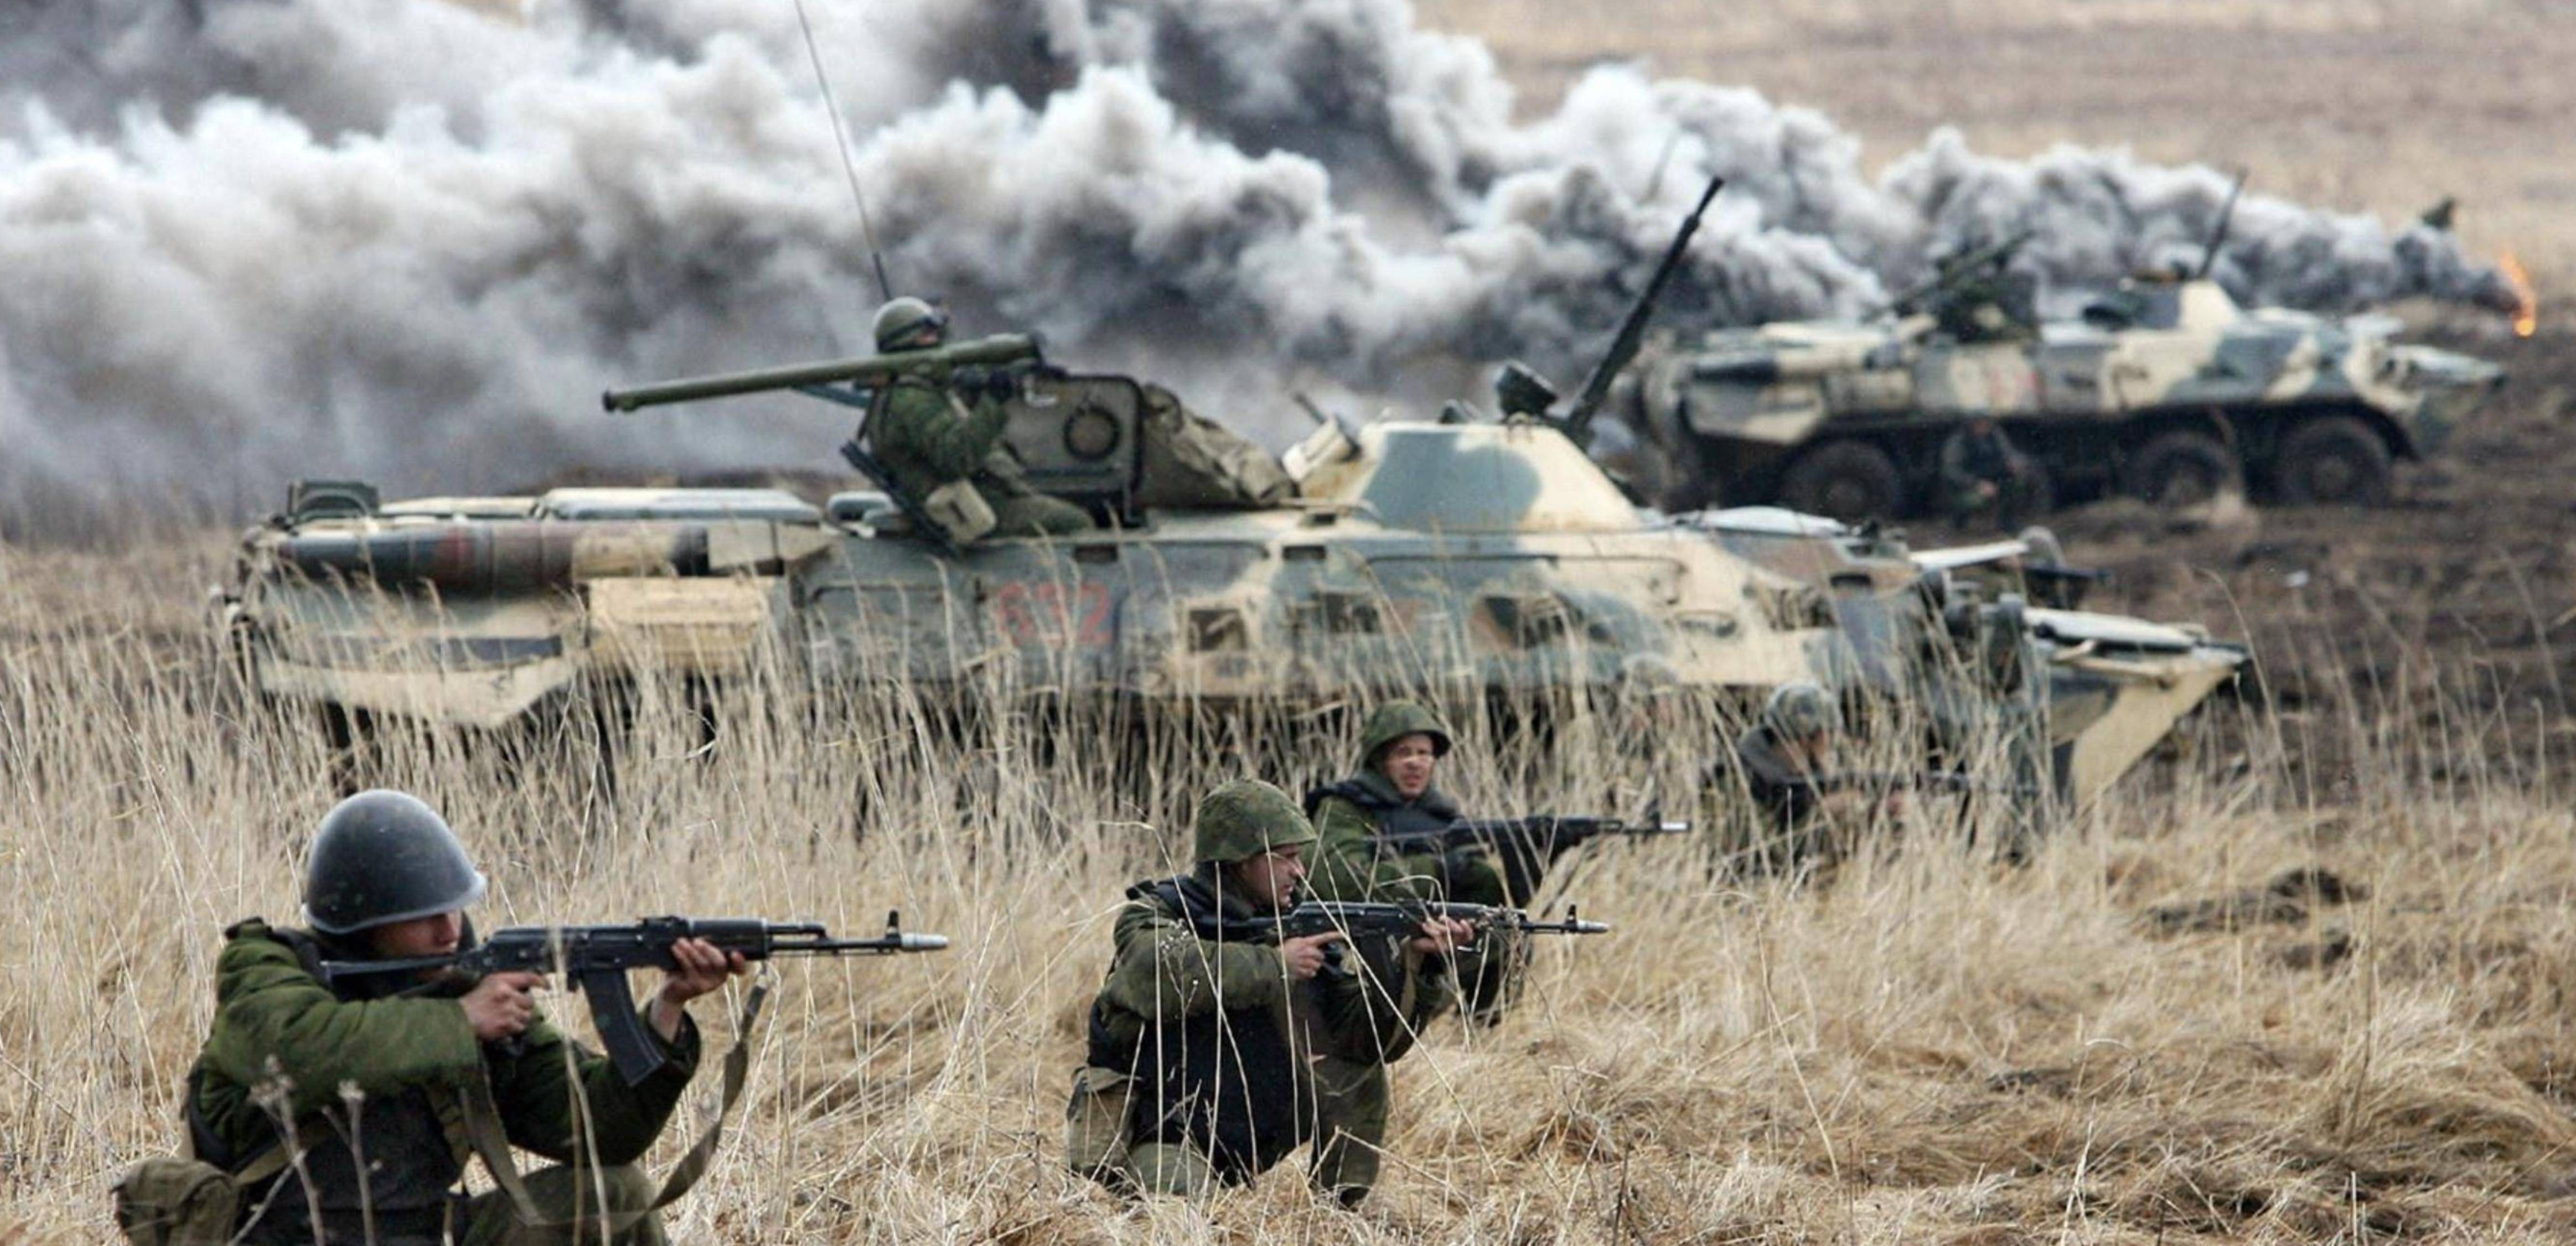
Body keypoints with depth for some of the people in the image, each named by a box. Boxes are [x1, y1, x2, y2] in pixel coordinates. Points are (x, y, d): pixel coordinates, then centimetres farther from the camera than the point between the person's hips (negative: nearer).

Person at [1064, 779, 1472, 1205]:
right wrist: (1274, 963, -28)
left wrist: (1419, 963, -18)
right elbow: (1163, 972, -32)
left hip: (1248, 1148, 6)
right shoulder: (1153, 917, -7)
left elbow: (1370, 1034, -2)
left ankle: (1339, 1208, 3)